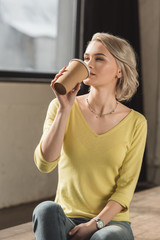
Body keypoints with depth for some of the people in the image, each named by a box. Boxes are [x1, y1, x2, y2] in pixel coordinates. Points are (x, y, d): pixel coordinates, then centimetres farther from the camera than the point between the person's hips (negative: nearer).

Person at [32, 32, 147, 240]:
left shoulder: (135, 122, -1)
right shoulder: (60, 107, 1)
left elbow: (126, 187, -2)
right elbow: (44, 164, -12)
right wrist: (64, 109, -18)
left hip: (111, 221, -1)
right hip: (66, 219, 2)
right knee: (46, 209, -33)